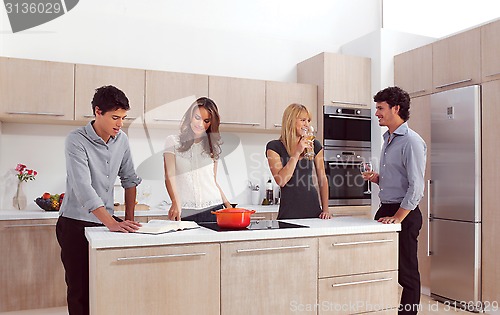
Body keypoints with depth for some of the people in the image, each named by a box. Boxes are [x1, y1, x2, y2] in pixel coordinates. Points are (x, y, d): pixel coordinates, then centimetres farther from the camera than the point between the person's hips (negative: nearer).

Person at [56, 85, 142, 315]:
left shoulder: (121, 139, 1)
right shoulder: (76, 141, -17)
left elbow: (129, 179, 12)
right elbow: (83, 189, -27)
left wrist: (129, 218, 8)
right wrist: (112, 223, -34)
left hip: (106, 222, 5)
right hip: (75, 224, -5)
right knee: (80, 288, 2)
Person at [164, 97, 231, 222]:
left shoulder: (212, 145, 16)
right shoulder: (173, 141, 6)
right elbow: (169, 176, -6)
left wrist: (229, 207, 8)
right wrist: (176, 202, -22)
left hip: (213, 208, 2)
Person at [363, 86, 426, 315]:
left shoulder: (411, 141, -13)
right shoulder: (387, 139, 15)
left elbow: (416, 187, -18)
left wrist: (398, 218, -18)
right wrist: (377, 179, 5)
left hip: (404, 213, -8)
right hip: (385, 210, 9)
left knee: (407, 274, 2)